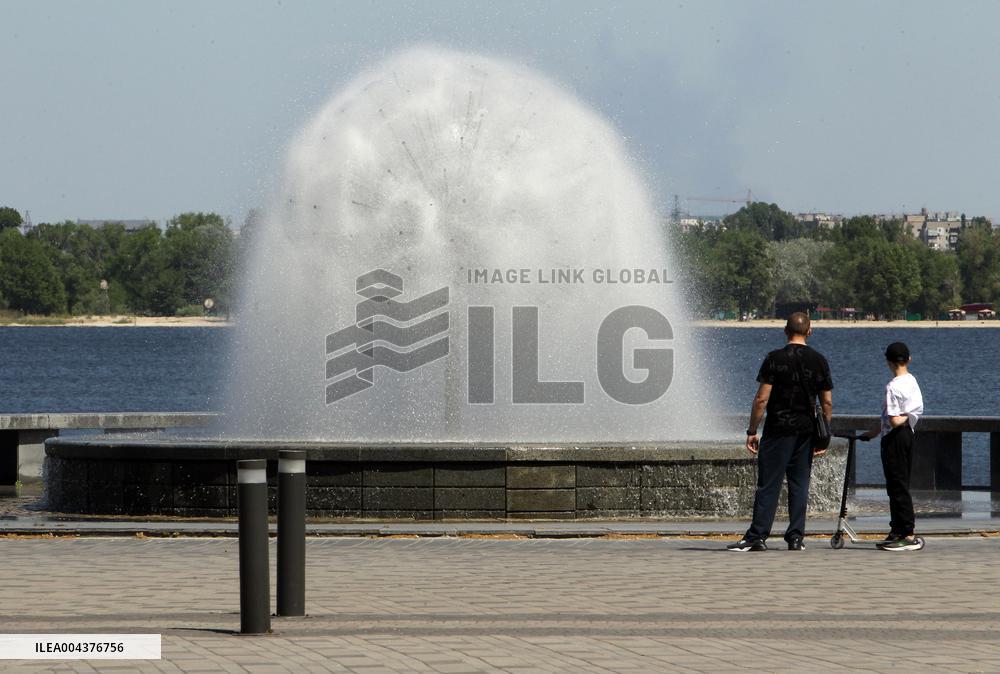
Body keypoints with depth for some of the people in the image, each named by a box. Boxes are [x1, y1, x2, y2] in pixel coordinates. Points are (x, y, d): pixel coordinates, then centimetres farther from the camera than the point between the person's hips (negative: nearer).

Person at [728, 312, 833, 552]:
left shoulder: (775, 359, -7)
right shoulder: (819, 361, 4)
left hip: (778, 429, -3)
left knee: (768, 484, -3)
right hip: (806, 429, 3)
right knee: (799, 485, 9)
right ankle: (796, 536, 7)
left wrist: (752, 431, -4)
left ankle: (757, 537, -6)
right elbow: (827, 402, 5)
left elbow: (762, 399, -10)